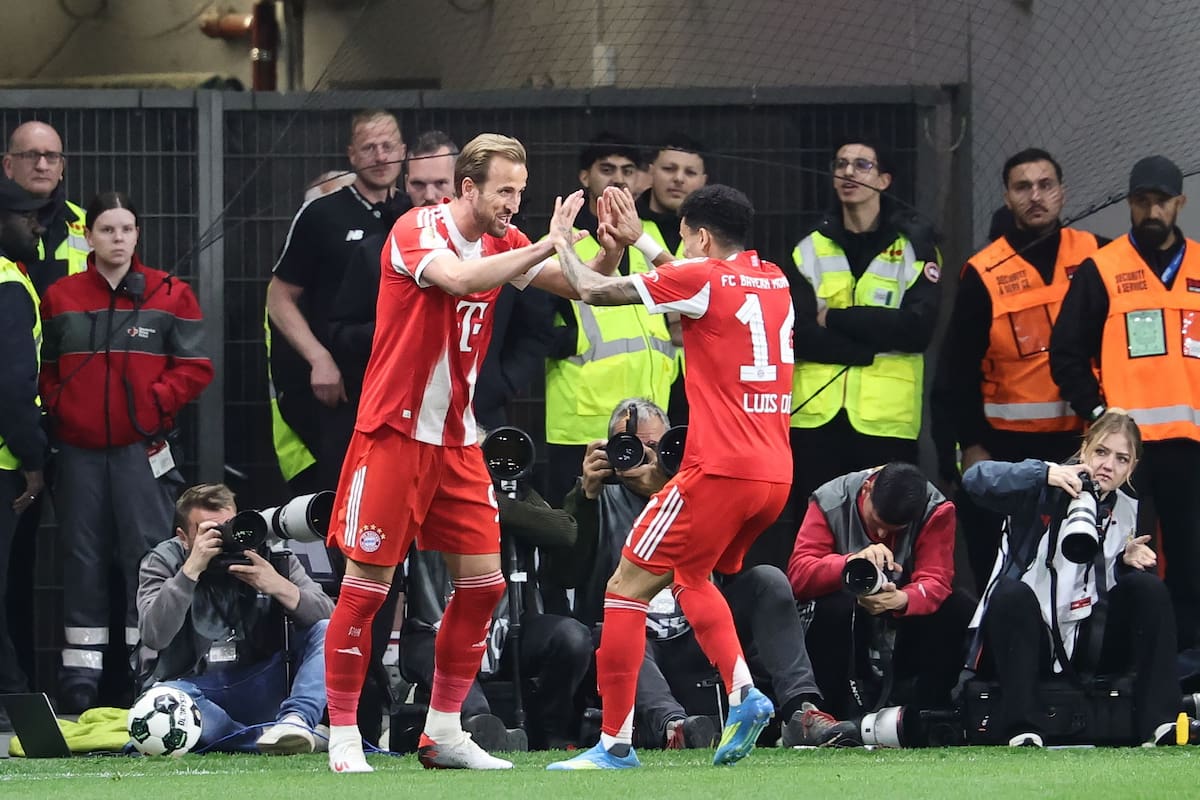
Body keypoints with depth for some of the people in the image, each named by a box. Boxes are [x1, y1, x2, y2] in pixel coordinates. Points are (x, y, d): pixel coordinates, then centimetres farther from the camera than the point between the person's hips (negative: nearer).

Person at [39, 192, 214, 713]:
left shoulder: (169, 295, 2)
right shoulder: (61, 298, 7)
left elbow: (195, 368, 1)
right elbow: (45, 369, 13)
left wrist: (154, 401, -11)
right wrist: (59, 407, -3)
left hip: (142, 449, -2)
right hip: (79, 450, 2)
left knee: (148, 552, -4)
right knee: (82, 557, 5)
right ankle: (80, 672, 9)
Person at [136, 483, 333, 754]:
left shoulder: (268, 553, 2)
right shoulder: (163, 561, 0)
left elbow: (328, 616, -6)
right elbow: (154, 636, -18)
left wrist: (279, 587, -23)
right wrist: (192, 568, -22)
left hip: (260, 688, 2)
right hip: (197, 689, -2)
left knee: (326, 633, -17)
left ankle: (295, 719, -39)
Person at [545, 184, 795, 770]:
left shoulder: (701, 278, -7)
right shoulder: (775, 281, 13)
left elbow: (593, 291, -5)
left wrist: (562, 243, 13)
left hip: (720, 469, -8)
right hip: (774, 474, 8)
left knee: (628, 586, 0)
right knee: (691, 576, 27)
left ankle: (615, 742, -3)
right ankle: (742, 691, 4)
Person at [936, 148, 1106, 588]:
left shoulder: (1096, 258, 1)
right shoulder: (985, 273, -2)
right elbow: (959, 368, 1)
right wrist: (971, 444, -2)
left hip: (1079, 441, 1)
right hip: (1006, 444, -1)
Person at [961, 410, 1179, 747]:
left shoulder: (1127, 514, 11)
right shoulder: (1045, 491, -8)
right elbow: (975, 479, -24)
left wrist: (1126, 562, -7)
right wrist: (1043, 472, -37)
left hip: (1084, 642, 5)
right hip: (1024, 640, -5)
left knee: (1149, 587, -13)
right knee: (1012, 592, -35)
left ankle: (1158, 724, -23)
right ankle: (1022, 729, -41)